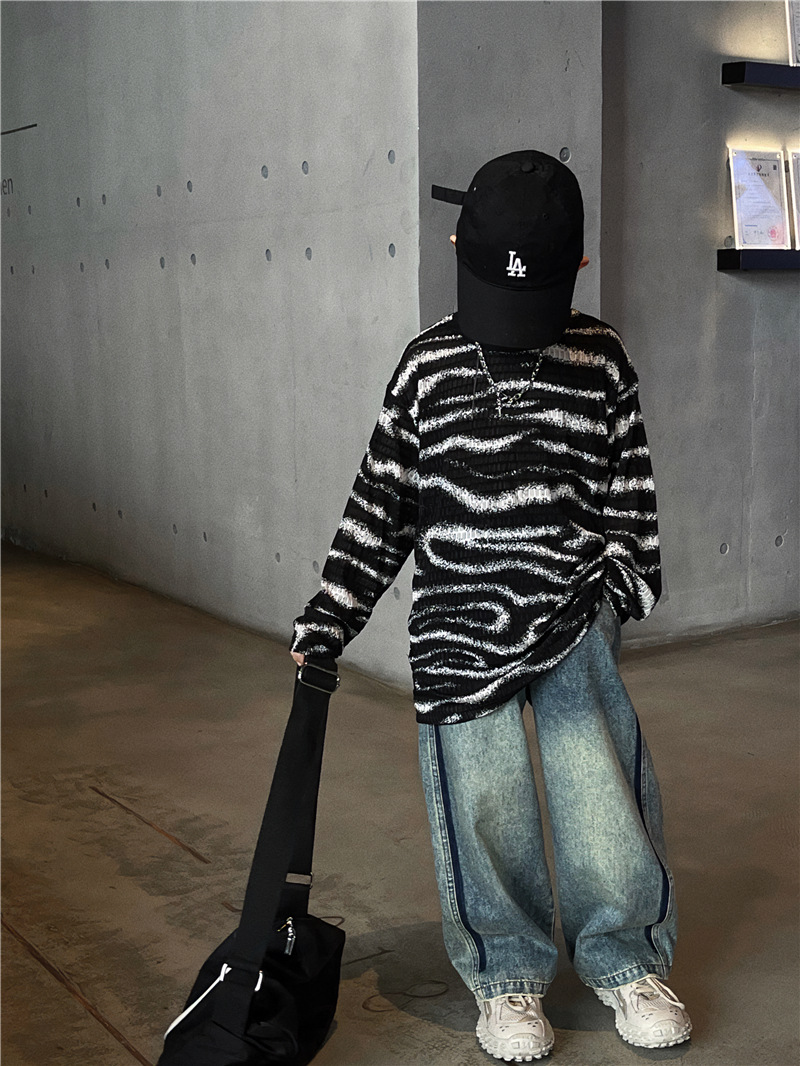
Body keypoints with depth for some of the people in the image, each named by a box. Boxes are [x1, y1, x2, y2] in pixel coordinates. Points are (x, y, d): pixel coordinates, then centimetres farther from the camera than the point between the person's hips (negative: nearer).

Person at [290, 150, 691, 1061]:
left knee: (600, 784, 2)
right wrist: (327, 622, 2)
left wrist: (626, 584, 1)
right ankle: (506, 972, 24)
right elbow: (381, 501, 3)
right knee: (484, 802, 3)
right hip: (459, 623, 0)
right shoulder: (427, 366, 0)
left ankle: (626, 959, 25)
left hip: (573, 614, 1)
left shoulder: (600, 361, 2)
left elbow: (629, 489, 9)